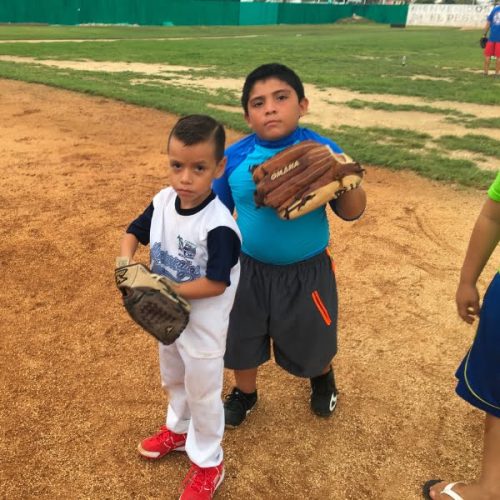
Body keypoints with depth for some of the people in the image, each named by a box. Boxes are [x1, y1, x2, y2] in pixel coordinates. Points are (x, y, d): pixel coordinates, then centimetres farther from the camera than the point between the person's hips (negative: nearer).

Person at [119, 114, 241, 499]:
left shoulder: (218, 226, -32)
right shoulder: (163, 202, -10)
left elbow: (216, 283, -30)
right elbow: (134, 232, 4)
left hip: (203, 326, -7)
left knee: (203, 394, 14)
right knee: (173, 380, 30)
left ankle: (208, 463, 37)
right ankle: (178, 429, 57)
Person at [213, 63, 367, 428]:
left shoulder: (322, 151, -16)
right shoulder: (234, 157, -11)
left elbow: (351, 213, -12)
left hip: (308, 271, -1)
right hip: (249, 270, 2)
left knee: (311, 340, 20)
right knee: (241, 337, 20)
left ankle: (323, 379, 58)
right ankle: (245, 393, 52)